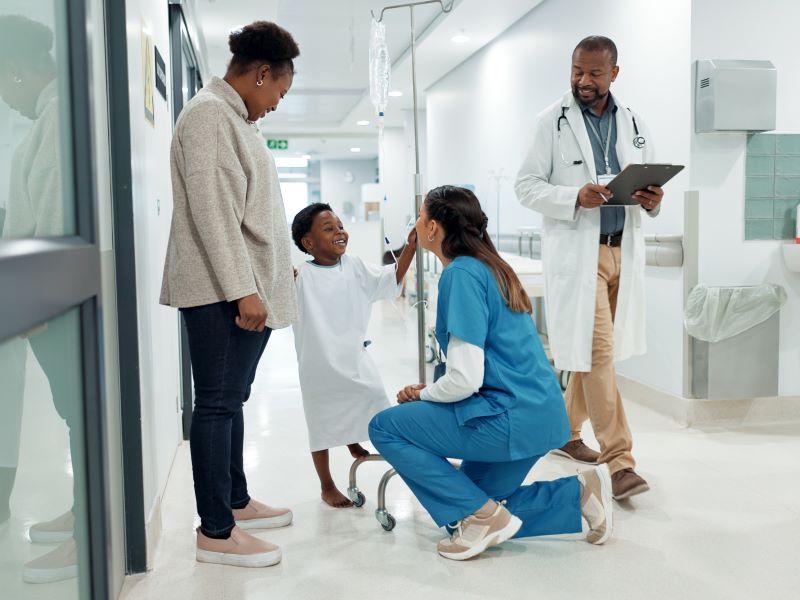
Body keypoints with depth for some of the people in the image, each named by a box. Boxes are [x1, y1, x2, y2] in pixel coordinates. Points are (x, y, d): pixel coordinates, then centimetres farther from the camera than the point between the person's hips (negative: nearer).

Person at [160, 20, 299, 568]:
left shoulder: (237, 119, 19)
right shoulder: (208, 114, -11)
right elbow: (211, 209, -19)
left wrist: (270, 277, 22)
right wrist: (242, 290, -21)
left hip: (246, 289, 10)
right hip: (222, 293, -10)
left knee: (232, 400, 16)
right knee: (218, 405, -4)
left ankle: (236, 502, 27)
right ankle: (216, 533, 3)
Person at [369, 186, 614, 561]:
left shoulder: (461, 273, -16)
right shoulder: (489, 265, 13)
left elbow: (465, 379, -21)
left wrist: (423, 395, -1)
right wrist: (428, 392, 11)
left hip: (510, 417, -10)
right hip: (539, 414, 10)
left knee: (384, 427, -3)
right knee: (478, 501, 21)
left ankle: (482, 515, -4)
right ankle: (579, 493, 14)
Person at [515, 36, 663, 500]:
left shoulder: (634, 125, 10)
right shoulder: (552, 121, -1)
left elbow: (650, 190, 14)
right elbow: (527, 186, -4)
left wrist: (652, 202, -10)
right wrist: (576, 197, -21)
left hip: (623, 251, 5)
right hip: (576, 252, -5)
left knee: (595, 351, 13)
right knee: (595, 352, -9)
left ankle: (566, 432, 30)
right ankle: (620, 460, -5)